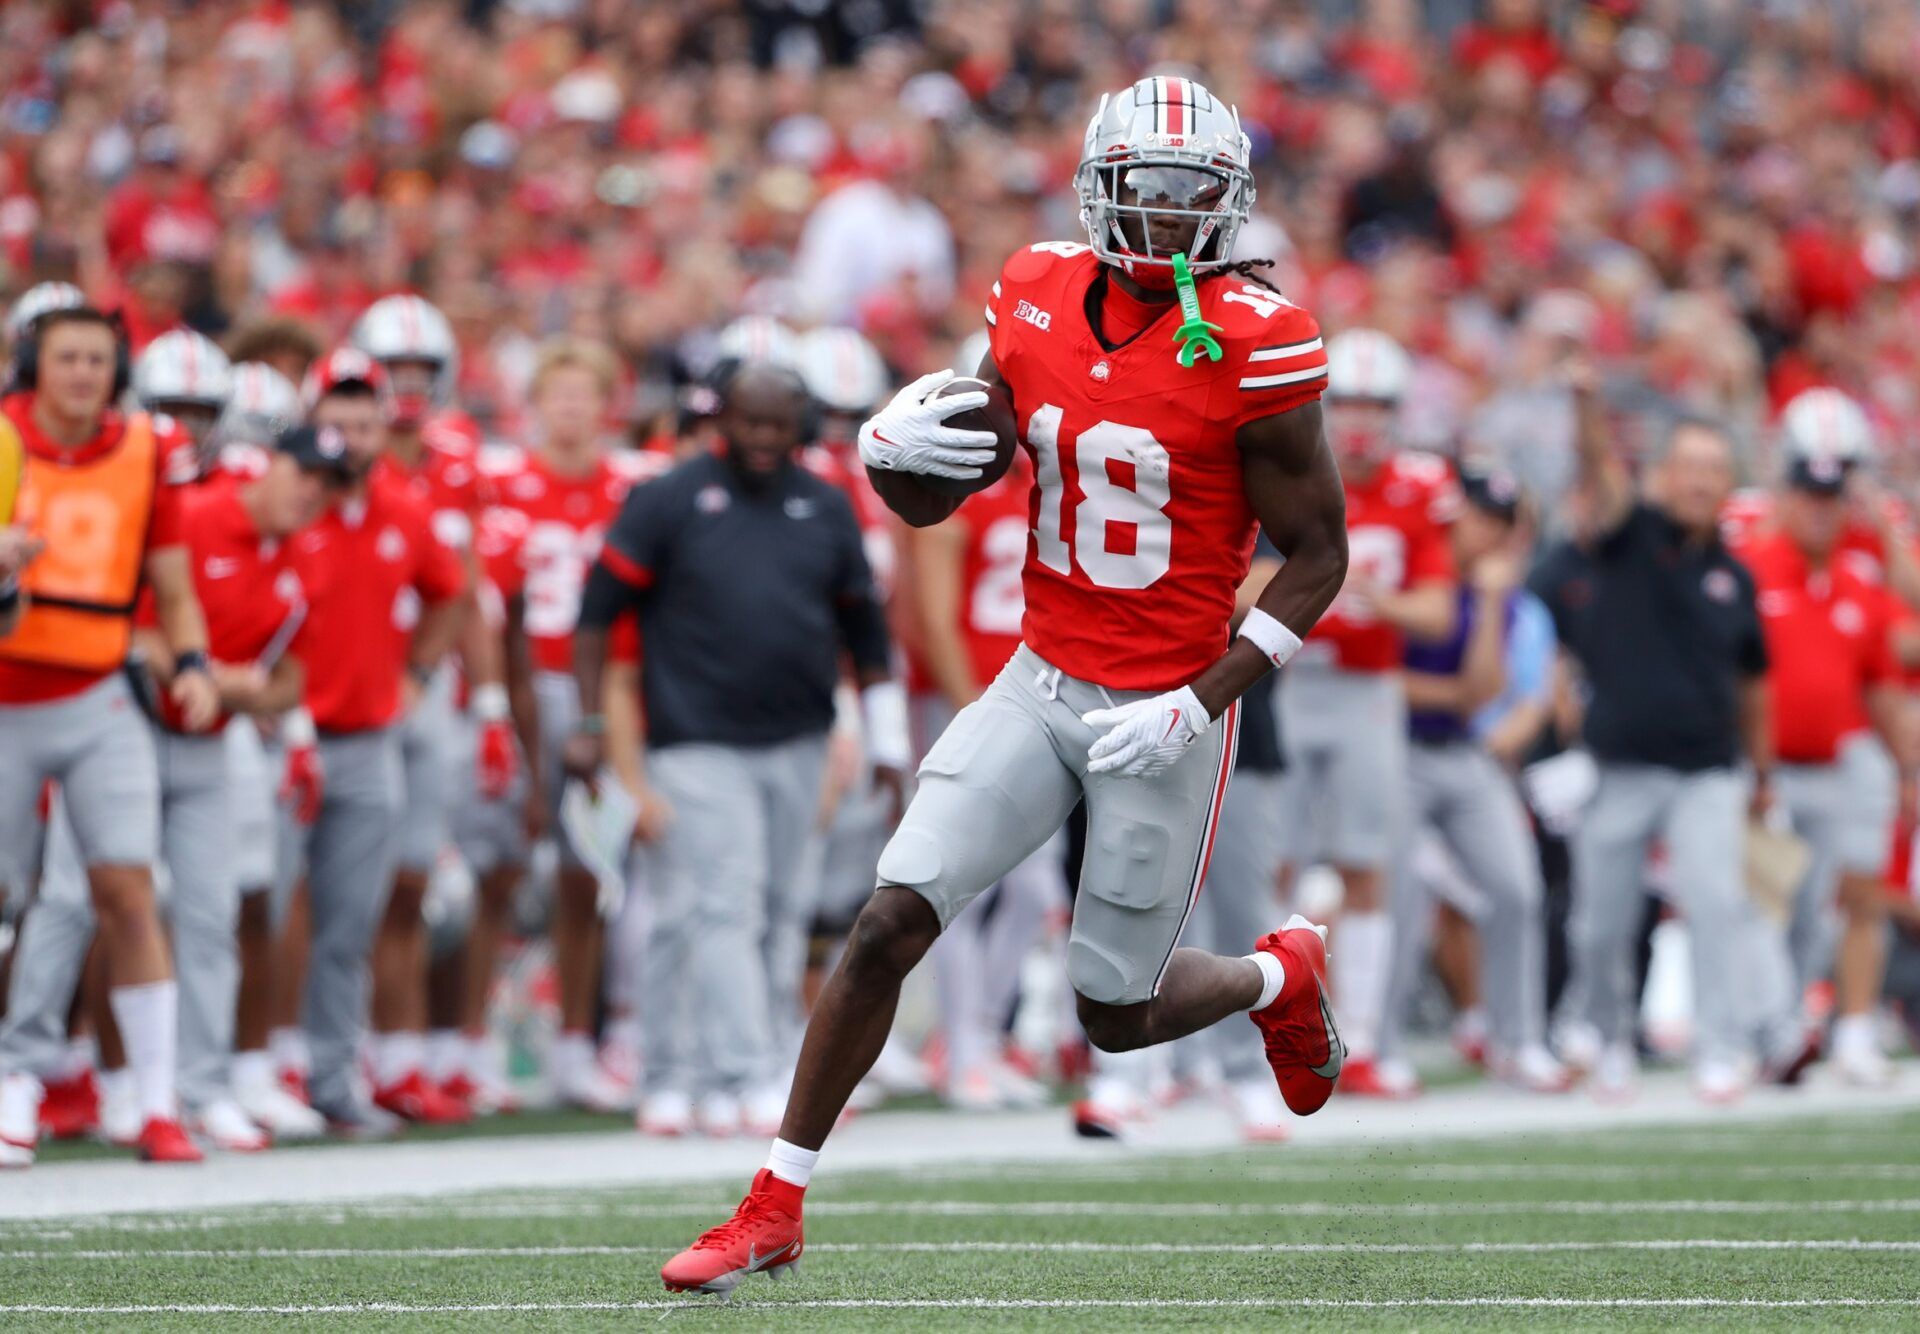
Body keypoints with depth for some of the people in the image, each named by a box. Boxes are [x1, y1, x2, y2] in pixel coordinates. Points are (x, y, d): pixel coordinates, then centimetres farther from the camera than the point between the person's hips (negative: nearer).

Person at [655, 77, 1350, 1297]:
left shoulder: (1251, 346, -15)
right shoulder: (1041, 301, 0)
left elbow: (1317, 556, -9)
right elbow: (931, 498, 11)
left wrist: (1201, 702, -17)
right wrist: (893, 449, -14)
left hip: (1164, 714, -4)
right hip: (1042, 683, 4)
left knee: (1119, 1014, 5)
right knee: (891, 923, -9)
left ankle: (1281, 978, 39)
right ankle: (775, 1210, 1)